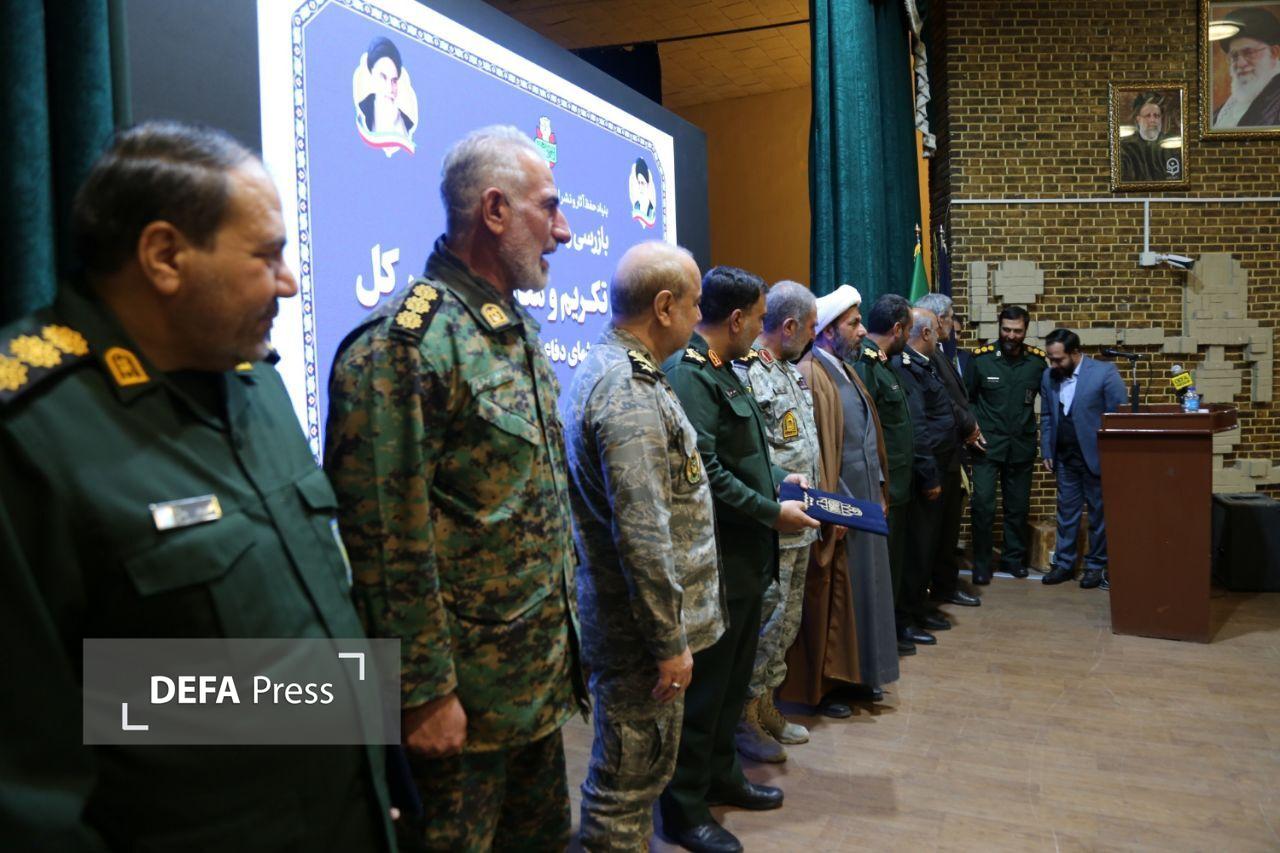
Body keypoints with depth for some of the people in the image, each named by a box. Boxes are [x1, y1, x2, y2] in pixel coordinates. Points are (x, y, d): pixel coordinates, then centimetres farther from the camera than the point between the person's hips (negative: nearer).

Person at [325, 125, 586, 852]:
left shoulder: (518, 328, 9)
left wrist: (565, 633, 16)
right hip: (464, 696, -8)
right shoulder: (407, 342, -19)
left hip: (541, 679, 9)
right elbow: (389, 540, -21)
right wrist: (426, 691, -16)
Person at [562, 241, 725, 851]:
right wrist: (669, 642, -18)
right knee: (630, 776, 6)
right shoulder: (629, 394, -23)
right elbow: (643, 538, -26)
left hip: (620, 614, 10)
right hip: (642, 627, -10)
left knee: (637, 768, 23)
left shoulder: (608, 368, 11)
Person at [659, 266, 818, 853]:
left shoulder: (721, 370, 14)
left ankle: (721, 775, 38)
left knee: (733, 678, 21)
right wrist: (772, 512, -17)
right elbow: (704, 472, -25)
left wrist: (778, 480, 10)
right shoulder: (688, 373, -19)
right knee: (703, 686, 3)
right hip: (715, 561, -10)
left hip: (745, 556, 10)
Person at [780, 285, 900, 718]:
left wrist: (879, 490, 15)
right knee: (830, 596, 1)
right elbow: (810, 447, -21)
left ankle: (856, 673, 29)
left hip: (865, 501, 10)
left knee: (863, 588, 16)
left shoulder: (847, 372, 14)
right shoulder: (811, 374, -16)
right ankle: (821, 685, 15)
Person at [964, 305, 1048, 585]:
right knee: (983, 504, -8)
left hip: (1022, 446, 3)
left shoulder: (1037, 360, 1)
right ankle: (981, 564, 6)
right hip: (988, 444, -2)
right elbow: (966, 398, 2)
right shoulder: (980, 358, -5)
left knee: (1018, 506, 12)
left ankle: (1014, 557, 30)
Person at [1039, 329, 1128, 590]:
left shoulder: (1105, 373, -13)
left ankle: (1096, 565, 21)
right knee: (1066, 512, 11)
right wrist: (1046, 451, 7)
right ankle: (1063, 563, 21)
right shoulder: (1049, 376, 2)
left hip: (1096, 457, -4)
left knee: (1099, 514, 9)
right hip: (1064, 458, 4)